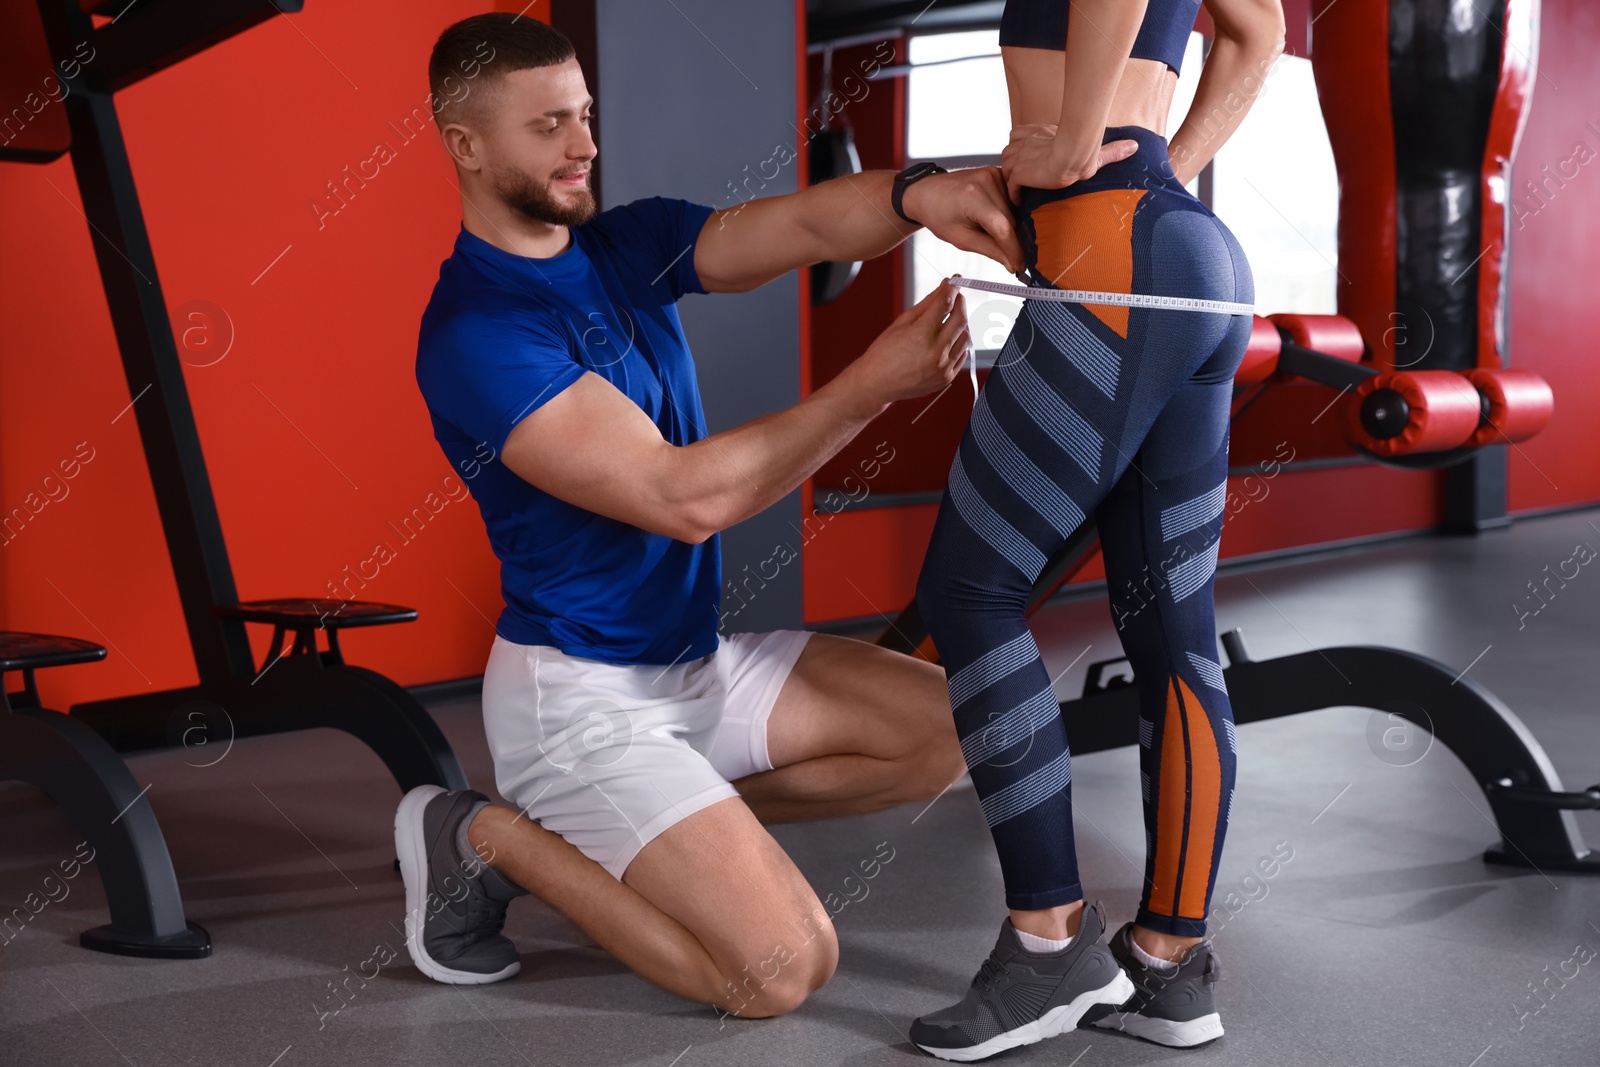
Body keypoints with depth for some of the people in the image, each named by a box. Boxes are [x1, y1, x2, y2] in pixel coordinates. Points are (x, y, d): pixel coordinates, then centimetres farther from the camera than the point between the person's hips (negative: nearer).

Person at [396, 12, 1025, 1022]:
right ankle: (497, 837, 2)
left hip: (698, 659, 8)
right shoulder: (475, 330, -21)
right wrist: (876, 382, -29)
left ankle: (679, 817, 12)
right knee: (785, 966, -14)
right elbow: (682, 498, -28)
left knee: (945, 727, 5)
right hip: (580, 695, -8)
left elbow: (804, 227, -13)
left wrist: (915, 196, -35)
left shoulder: (629, 243, 3)